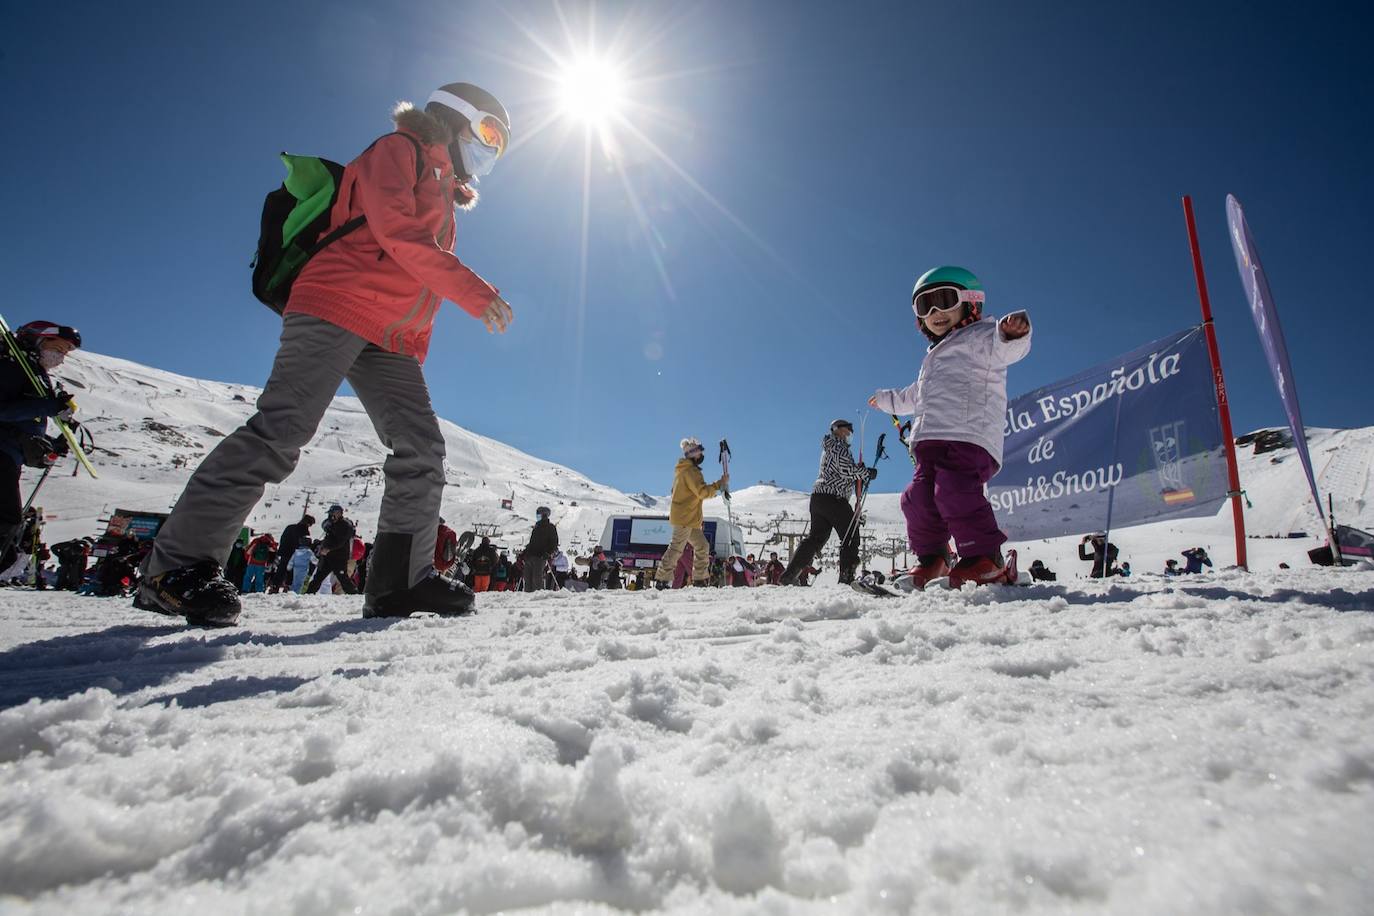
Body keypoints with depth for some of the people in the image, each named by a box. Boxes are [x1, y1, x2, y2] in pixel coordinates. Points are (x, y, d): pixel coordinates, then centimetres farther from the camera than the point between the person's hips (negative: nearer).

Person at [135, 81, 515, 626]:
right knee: (282, 429, -18)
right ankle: (178, 565, -12)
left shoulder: (443, 197, 31)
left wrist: (415, 356, 17)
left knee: (422, 448, -4)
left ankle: (400, 581, -2)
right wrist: (475, 292, -18)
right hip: (337, 309, -8)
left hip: (389, 339, 8)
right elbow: (397, 231, -13)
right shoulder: (398, 151, 7)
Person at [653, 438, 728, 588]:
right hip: (684, 518, -10)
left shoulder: (683, 470, 18)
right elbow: (702, 492, -22)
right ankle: (662, 579, -4)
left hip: (691, 519, 10)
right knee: (676, 548, -8)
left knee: (702, 547, 12)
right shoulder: (690, 471, -14)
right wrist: (720, 484, -15)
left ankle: (699, 580, 16)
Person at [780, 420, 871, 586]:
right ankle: (846, 577, -9)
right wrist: (867, 472, -3)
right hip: (833, 498, -9)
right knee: (851, 536, -3)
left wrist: (860, 474, 14)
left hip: (818, 496, 9)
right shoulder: (839, 445, -3)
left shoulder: (828, 449, 28)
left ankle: (789, 575, 8)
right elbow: (846, 470, -16)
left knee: (816, 537, 11)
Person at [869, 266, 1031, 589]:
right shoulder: (935, 357, 35)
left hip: (968, 438, -8)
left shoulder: (979, 337, 7)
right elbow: (914, 396, 51)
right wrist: (886, 399, 64)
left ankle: (985, 560, -20)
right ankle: (931, 559, 15)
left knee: (955, 493, -25)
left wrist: (1013, 332, -41)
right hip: (931, 441, 8)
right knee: (918, 499, 0)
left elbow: (1005, 347, -18)